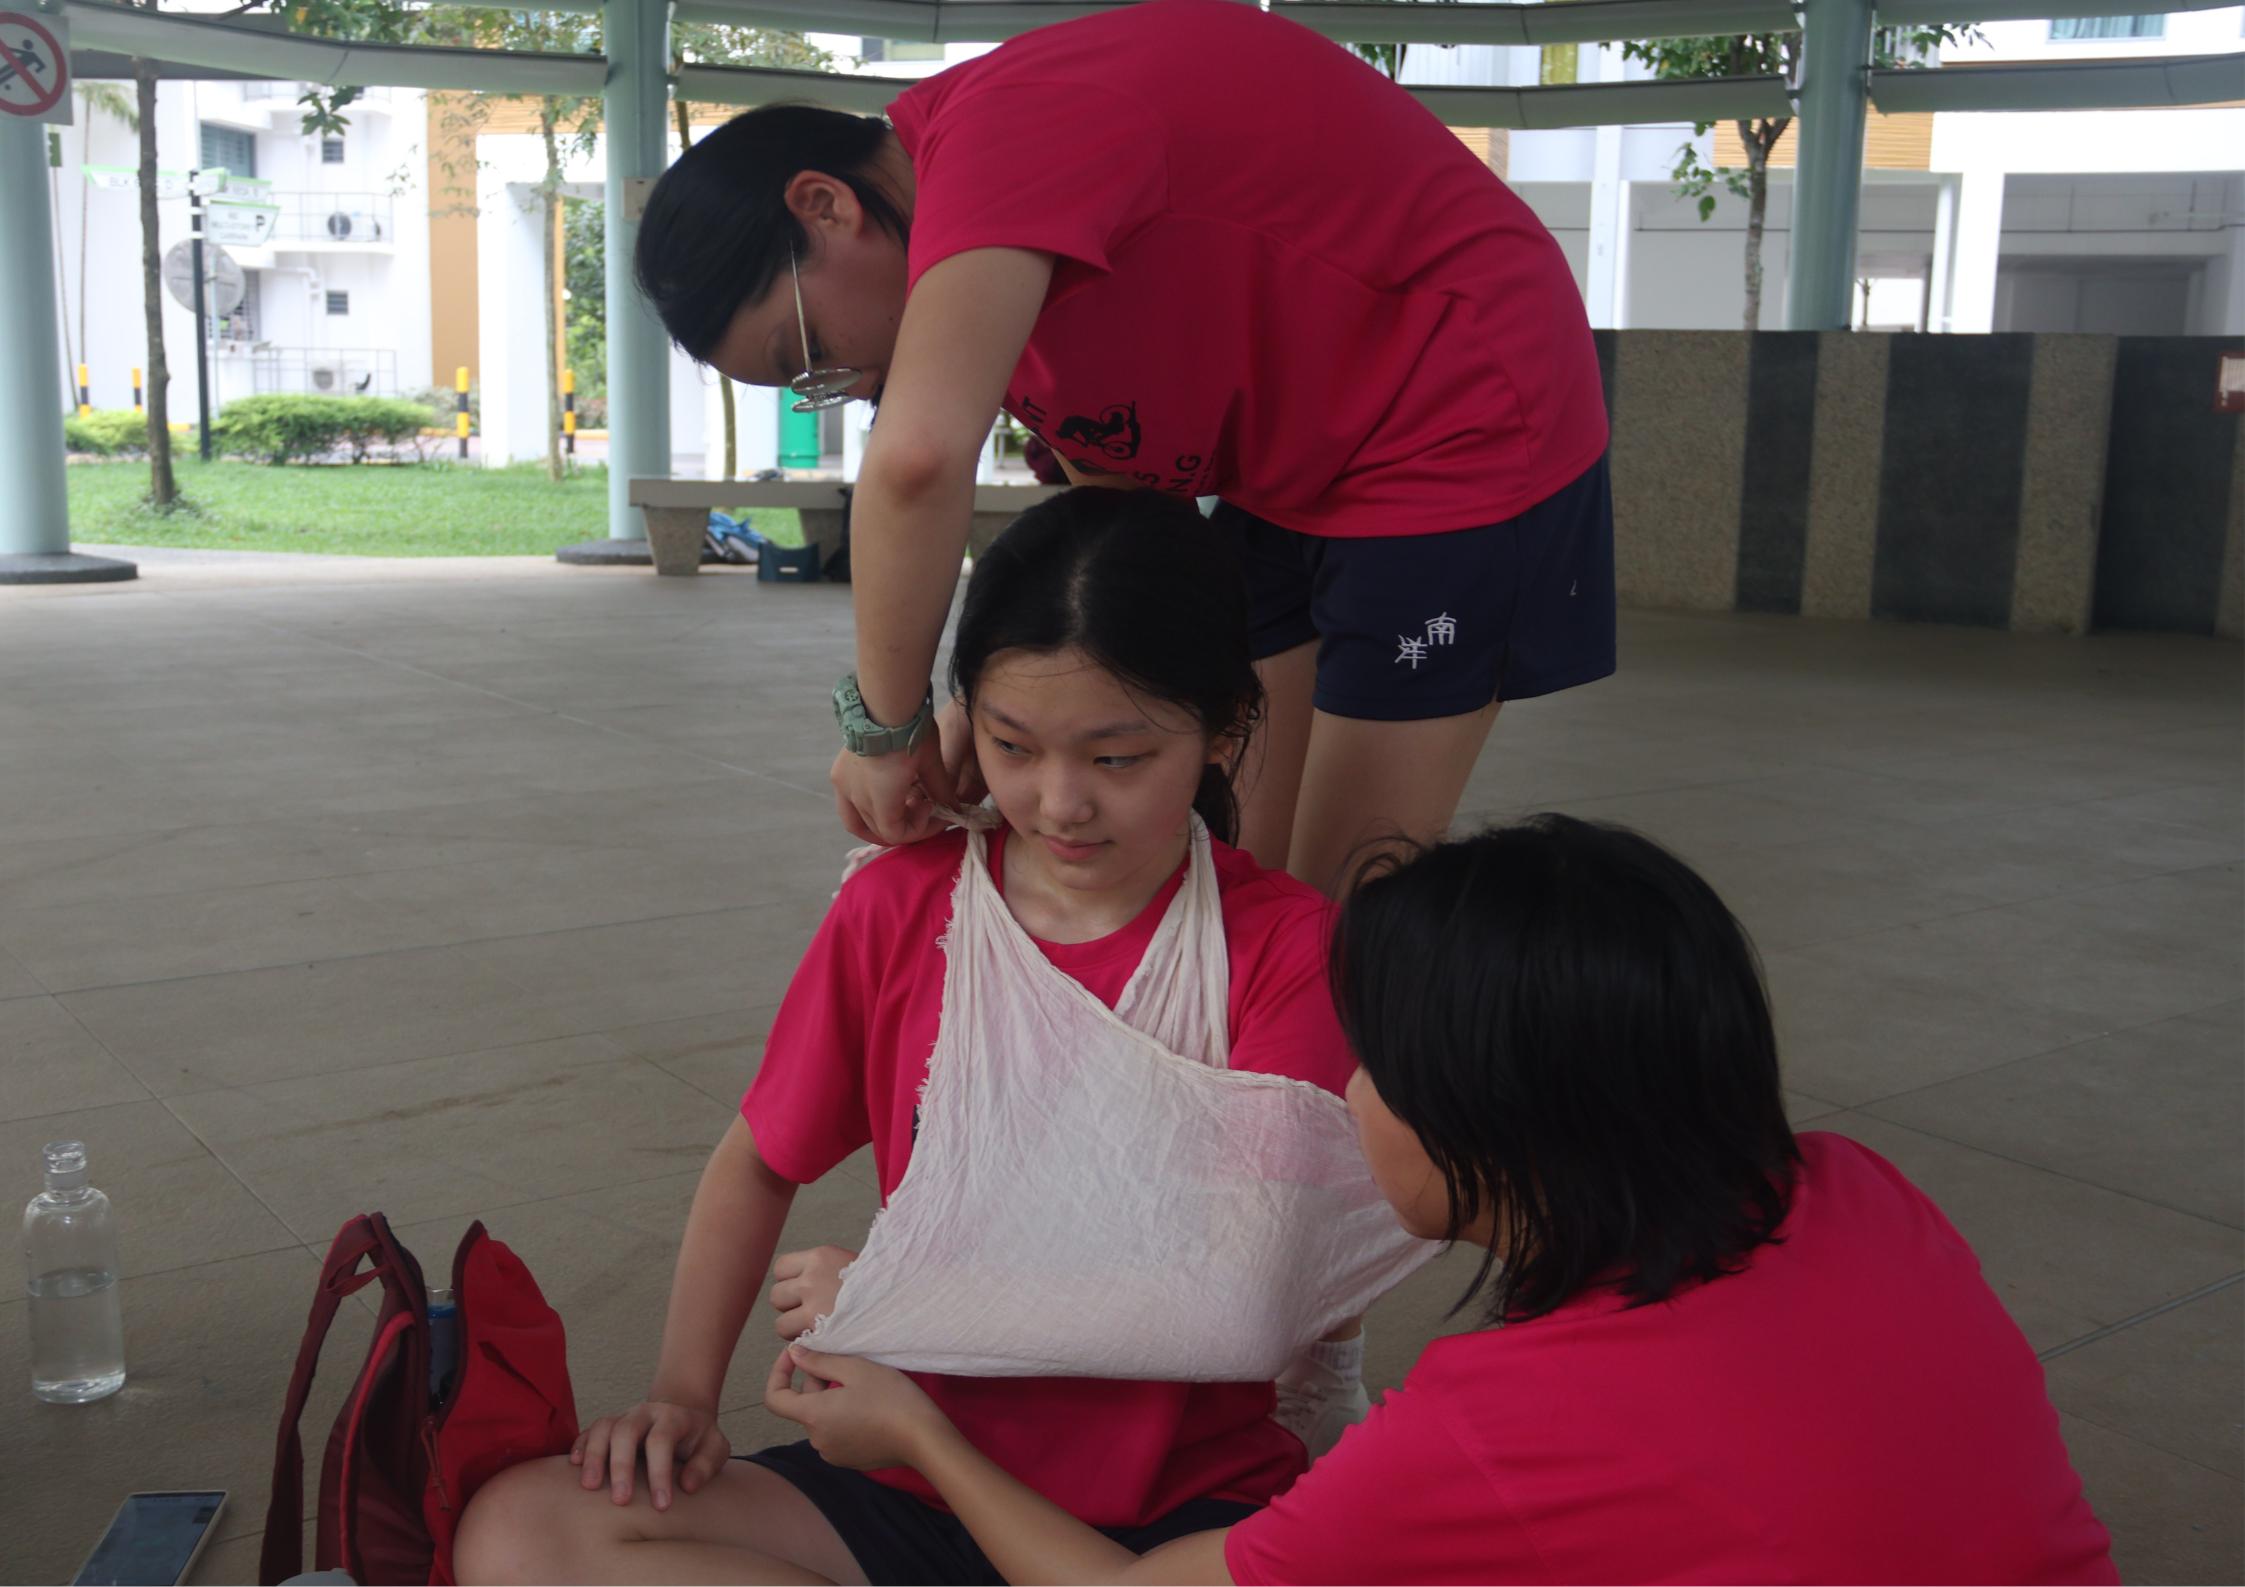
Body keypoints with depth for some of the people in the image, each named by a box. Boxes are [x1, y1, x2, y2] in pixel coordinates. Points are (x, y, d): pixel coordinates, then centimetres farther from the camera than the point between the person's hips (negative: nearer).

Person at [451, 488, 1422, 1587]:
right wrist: (682, 1391, -2)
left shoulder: (1282, 948, -8)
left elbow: (1246, 1298, -17)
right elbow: (759, 1162, 14)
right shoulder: (899, 908, 2)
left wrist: (898, 1299, -12)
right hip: (922, 1484, 4)